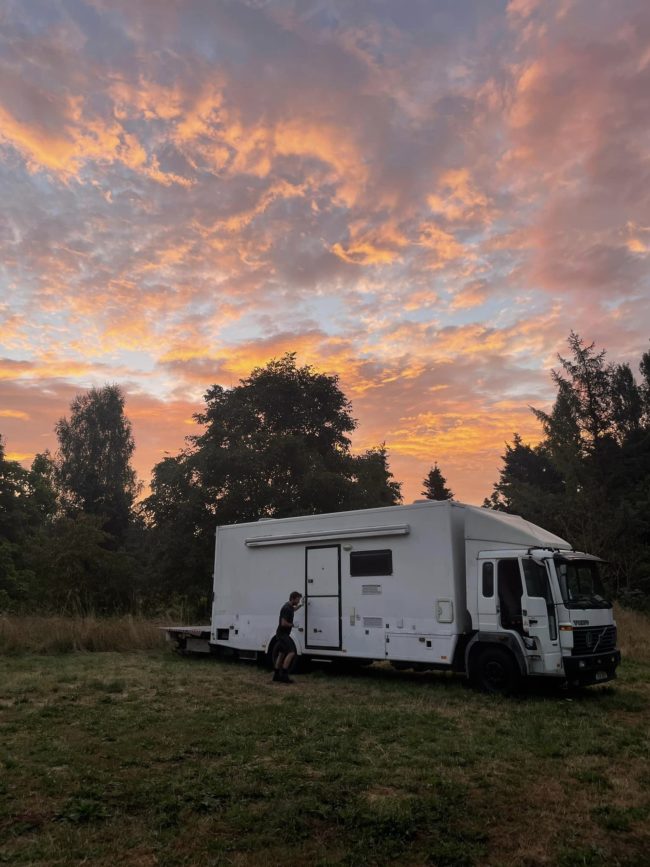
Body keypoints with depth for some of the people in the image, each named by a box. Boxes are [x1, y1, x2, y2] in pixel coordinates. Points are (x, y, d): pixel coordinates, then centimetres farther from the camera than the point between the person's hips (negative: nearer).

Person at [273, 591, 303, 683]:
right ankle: (284, 675, -15)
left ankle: (276, 675, 18)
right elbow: (284, 623, -26)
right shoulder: (287, 608, -21)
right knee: (291, 652, -15)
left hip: (282, 634, 10)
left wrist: (300, 605, 24)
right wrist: (292, 625, -11)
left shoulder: (289, 606, 10)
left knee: (281, 654, 13)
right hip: (282, 634, -10)